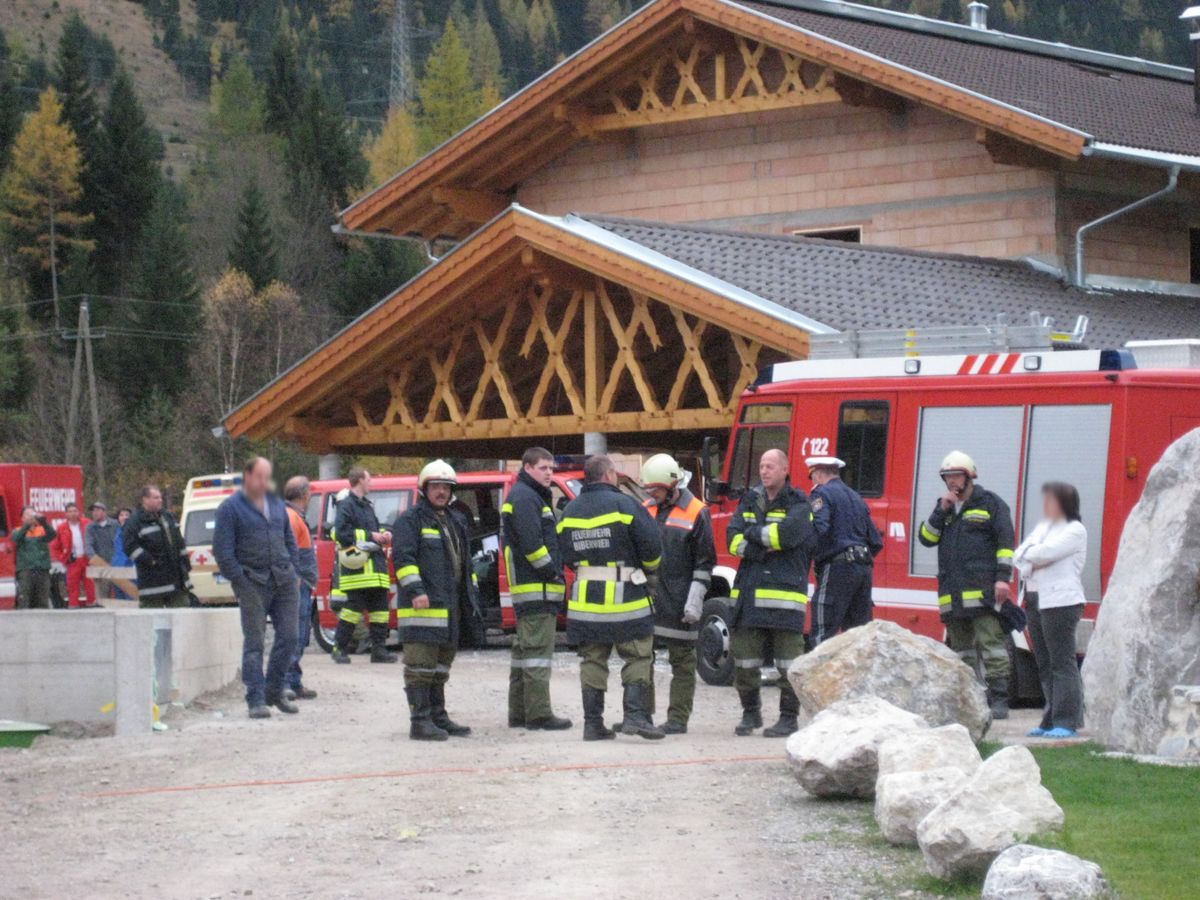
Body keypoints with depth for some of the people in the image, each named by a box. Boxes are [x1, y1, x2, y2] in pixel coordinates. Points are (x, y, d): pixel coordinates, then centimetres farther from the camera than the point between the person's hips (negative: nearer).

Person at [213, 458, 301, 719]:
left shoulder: (277, 505, 16)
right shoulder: (231, 508, -2)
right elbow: (222, 549, -6)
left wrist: (293, 570, 12)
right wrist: (238, 580, -11)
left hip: (284, 581, 6)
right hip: (253, 583, -6)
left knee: (288, 637, 4)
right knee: (254, 642, -4)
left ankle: (274, 692, 19)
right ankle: (256, 700, -2)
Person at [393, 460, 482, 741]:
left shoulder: (456, 522, 22)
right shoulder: (411, 520, -4)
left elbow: (465, 562, 30)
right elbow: (402, 557, -14)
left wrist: (471, 595, 25)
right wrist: (415, 590, -24)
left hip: (450, 607, 9)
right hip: (423, 606, -9)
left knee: (441, 666, 14)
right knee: (420, 665, -9)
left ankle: (438, 716, 20)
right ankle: (420, 721, -9)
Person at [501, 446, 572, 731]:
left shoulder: (532, 497, 23)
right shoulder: (525, 498, -11)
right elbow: (531, 543, -21)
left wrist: (555, 572, 14)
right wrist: (552, 572, -13)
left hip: (527, 588, 11)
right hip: (537, 589, -11)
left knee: (525, 649, 13)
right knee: (538, 649, -11)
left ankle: (519, 712, 18)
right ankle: (538, 714, -12)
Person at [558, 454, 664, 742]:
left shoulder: (570, 511, 9)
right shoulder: (624, 504, -9)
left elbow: (566, 555, 11)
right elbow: (652, 546, -10)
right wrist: (648, 569, 10)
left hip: (585, 597, 5)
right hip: (624, 596, -5)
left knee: (592, 660, 8)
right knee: (637, 658, 2)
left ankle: (592, 723, 7)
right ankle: (636, 715, -9)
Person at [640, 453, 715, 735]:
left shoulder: (696, 513, -5)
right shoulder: (646, 510, 12)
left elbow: (704, 562, -6)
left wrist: (695, 600, -13)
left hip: (678, 600, -5)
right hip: (646, 597, 5)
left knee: (682, 659, 2)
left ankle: (678, 719, 5)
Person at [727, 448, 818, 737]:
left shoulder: (798, 503, 1)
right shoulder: (750, 501, 16)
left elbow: (788, 534, -17)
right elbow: (733, 539, 4)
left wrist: (753, 533, -5)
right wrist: (767, 543, -10)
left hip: (785, 590, -4)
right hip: (750, 592, 5)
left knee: (788, 661, -2)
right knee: (744, 659, 5)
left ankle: (789, 717, 6)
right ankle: (751, 712, 20)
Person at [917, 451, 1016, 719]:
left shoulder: (990, 503, 3)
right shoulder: (943, 507, 20)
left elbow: (1005, 541, -3)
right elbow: (925, 538, 10)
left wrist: (1003, 577, -13)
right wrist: (941, 511, -2)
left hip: (982, 590, -6)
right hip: (952, 593, 6)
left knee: (990, 643, -12)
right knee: (960, 648, 7)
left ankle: (998, 700, -15)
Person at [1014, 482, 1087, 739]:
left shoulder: (1075, 530, -4)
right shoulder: (1042, 527, 20)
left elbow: (1046, 552, -16)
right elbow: (1018, 556, 12)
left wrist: (1029, 555, 2)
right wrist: (1032, 565, -7)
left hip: (1061, 601, -8)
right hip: (1035, 600, 8)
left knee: (1062, 663, -9)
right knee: (1045, 664, 7)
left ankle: (1066, 722, -10)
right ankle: (1051, 721, 11)